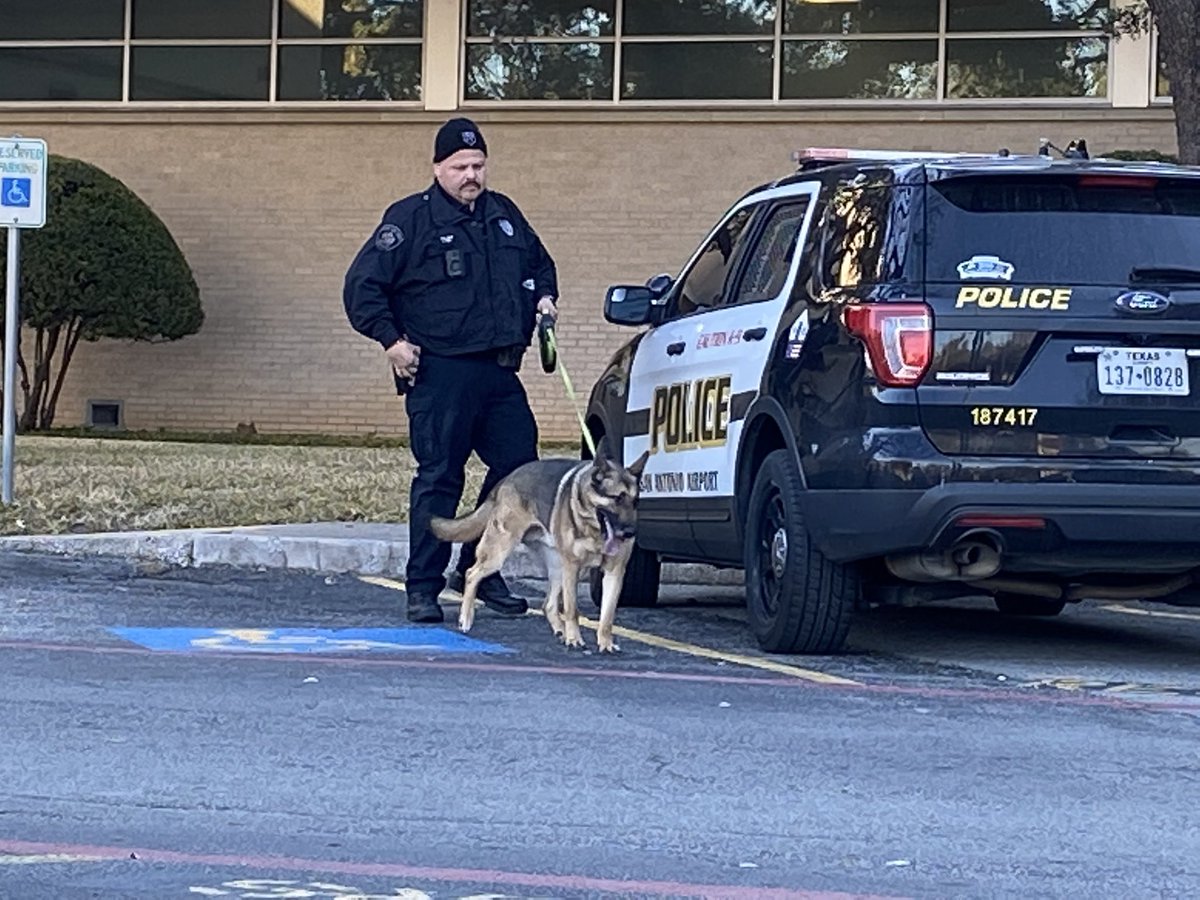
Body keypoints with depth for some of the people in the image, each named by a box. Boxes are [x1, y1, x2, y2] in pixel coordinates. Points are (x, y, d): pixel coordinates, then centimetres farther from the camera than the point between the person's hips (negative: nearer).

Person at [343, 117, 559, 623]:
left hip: (499, 373, 7)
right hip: (439, 373, -7)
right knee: (439, 476, -7)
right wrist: (391, 339, -11)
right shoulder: (410, 219, -2)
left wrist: (543, 296, 14)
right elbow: (362, 286, -3)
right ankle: (423, 588, -1)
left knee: (517, 464, 5)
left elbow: (539, 262, 34)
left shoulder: (504, 215, 17)